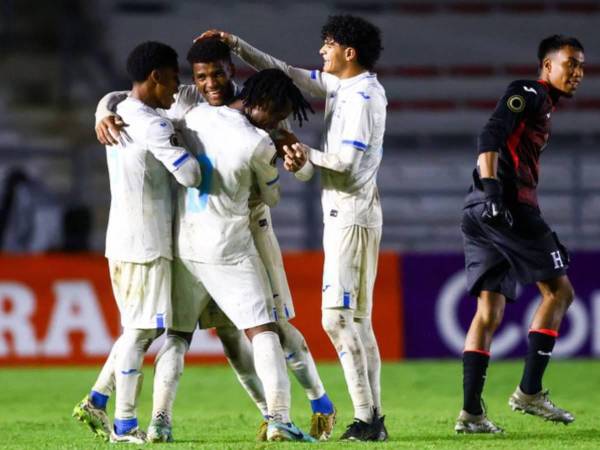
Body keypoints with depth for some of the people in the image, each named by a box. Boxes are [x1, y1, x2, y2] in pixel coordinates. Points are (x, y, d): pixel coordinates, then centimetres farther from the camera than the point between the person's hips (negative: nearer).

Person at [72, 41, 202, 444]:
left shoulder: (121, 116, 14)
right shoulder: (152, 124, -16)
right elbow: (191, 174, -21)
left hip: (122, 241, 9)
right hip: (146, 244, -9)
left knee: (142, 327, 17)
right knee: (141, 329, -4)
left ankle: (96, 402, 12)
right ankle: (125, 425, -2)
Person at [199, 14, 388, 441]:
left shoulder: (363, 97, -16)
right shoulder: (340, 86, 13)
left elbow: (346, 162, -21)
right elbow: (285, 73, 19)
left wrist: (307, 154, -5)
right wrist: (236, 45, 14)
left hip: (352, 214, -10)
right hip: (344, 213, 10)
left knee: (338, 318, -13)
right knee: (357, 320, 8)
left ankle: (366, 418, -15)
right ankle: (373, 418, 7)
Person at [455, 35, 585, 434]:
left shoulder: (544, 108, 28)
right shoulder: (529, 93, -1)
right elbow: (491, 135, -16)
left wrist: (545, 237, 27)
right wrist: (491, 187, -28)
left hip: (482, 213, 9)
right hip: (505, 204, -9)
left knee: (489, 310, 4)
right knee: (559, 291, -2)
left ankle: (471, 412, -2)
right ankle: (529, 392, -6)